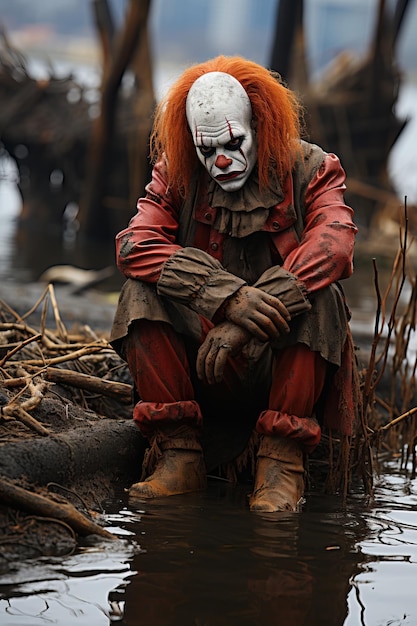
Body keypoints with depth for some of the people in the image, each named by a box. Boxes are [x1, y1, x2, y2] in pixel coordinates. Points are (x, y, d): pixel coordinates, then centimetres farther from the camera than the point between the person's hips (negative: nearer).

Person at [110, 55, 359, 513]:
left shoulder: (309, 170, -2)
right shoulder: (176, 178, 2)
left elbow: (334, 243, -23)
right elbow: (135, 246, -16)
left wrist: (244, 326, -36)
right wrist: (228, 297, -33)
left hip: (283, 368, -1)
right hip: (200, 370, 2)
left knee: (317, 294, -29)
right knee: (142, 293, -21)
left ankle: (281, 463, -27)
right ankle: (178, 456, -20)